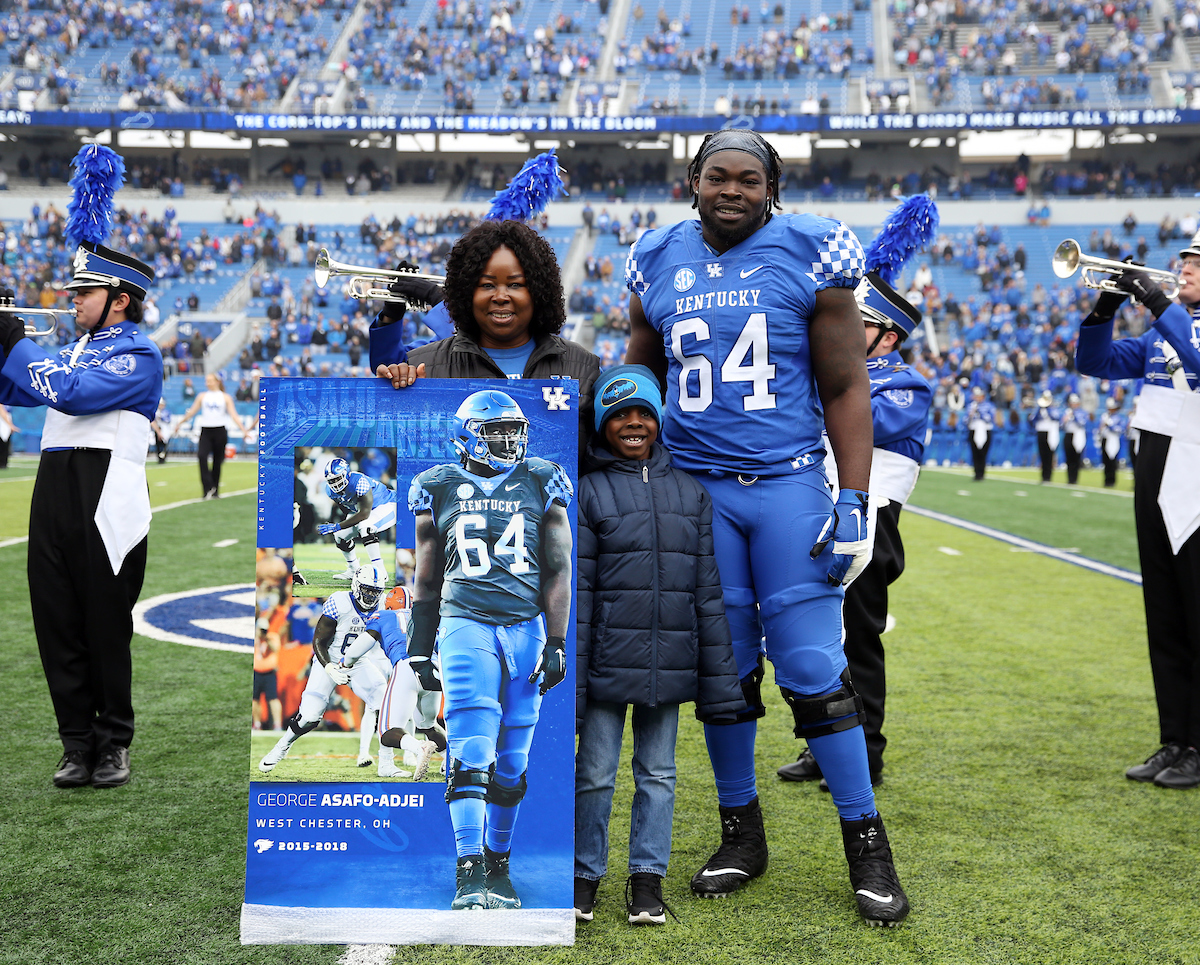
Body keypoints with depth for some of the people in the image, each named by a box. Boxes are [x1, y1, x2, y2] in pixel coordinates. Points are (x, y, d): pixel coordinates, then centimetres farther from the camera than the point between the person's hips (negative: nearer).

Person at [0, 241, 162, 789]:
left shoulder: (139, 355, -3)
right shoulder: (73, 351, 21)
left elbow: (73, 394, -16)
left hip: (105, 506, -7)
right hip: (53, 495, 7)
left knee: (107, 630, 0)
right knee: (57, 625, 5)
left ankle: (113, 743, 12)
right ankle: (76, 743, 13)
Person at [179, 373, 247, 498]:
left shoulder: (225, 397, 7)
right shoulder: (202, 396, 12)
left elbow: (233, 415, 2)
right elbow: (191, 411, 17)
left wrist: (243, 430, -7)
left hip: (220, 432, -1)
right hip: (205, 431, 1)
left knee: (217, 462, 4)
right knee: (202, 456, -23)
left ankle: (215, 491, 16)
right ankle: (208, 488, -22)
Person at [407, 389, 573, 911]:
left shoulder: (541, 485, 9)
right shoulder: (441, 489, 8)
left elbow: (558, 569, 7)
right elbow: (426, 578, 14)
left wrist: (556, 643, 1)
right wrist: (420, 646, 11)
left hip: (527, 629, 2)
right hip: (465, 625, -1)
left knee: (511, 763, 7)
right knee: (471, 756, -12)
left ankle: (498, 866, 21)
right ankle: (469, 873, -10)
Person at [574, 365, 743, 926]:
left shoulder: (691, 494, 8)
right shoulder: (587, 493, -2)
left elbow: (707, 592, 9)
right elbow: (575, 595, -5)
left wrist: (719, 679, 7)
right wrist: (570, 683, -9)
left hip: (669, 666, 3)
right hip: (607, 663, -3)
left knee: (658, 773, 11)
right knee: (594, 773, 6)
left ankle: (647, 877, 23)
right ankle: (584, 873, 23)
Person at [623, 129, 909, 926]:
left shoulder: (809, 255, -1)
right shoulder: (659, 263, 9)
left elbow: (846, 387, 0)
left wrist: (855, 500, -7)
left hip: (789, 483, -3)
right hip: (695, 487, 3)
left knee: (815, 668, -4)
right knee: (723, 669, 8)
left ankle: (866, 840, 11)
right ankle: (742, 833, 24)